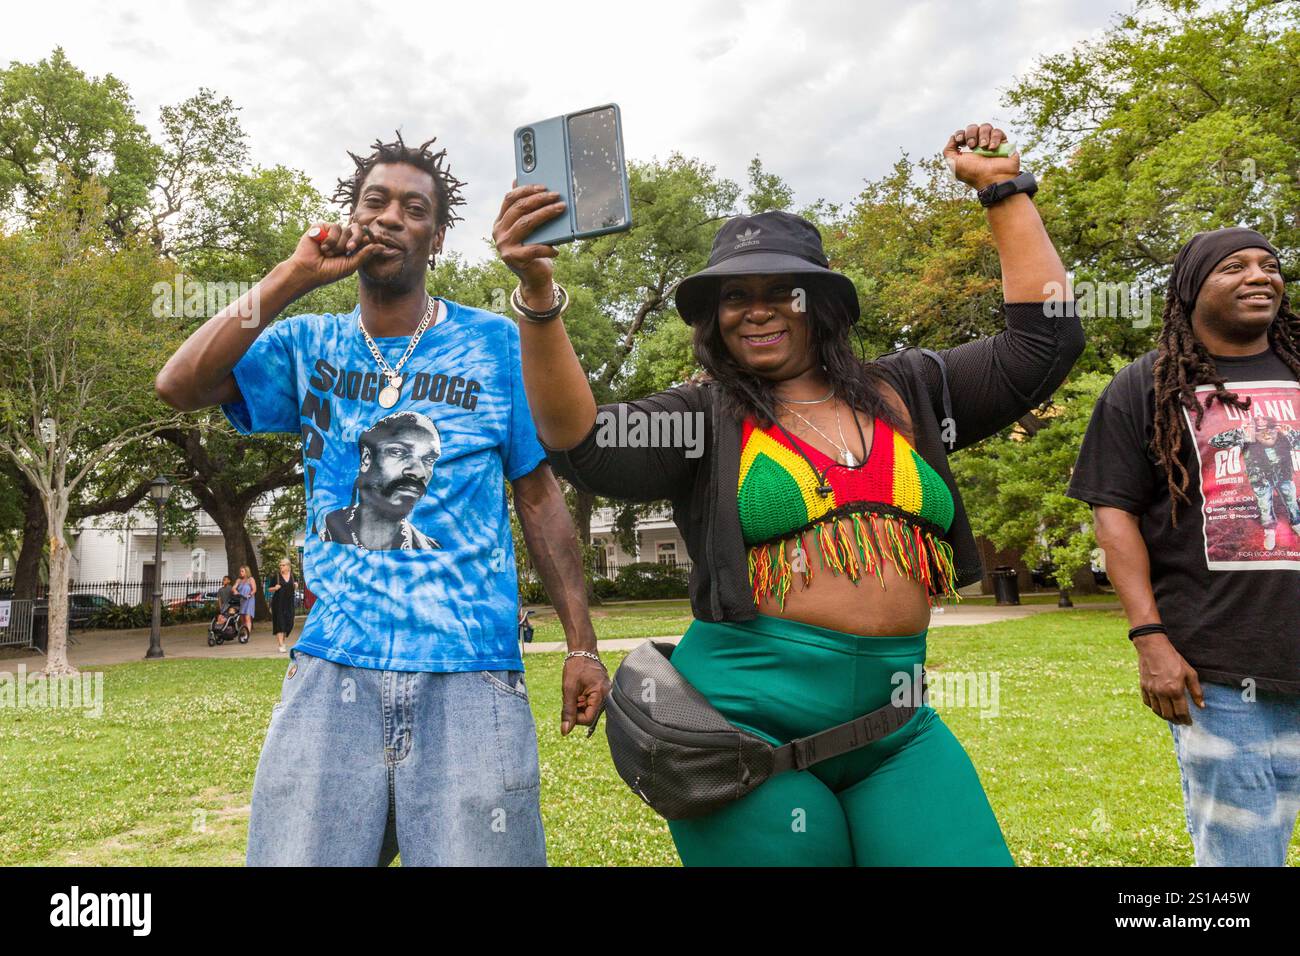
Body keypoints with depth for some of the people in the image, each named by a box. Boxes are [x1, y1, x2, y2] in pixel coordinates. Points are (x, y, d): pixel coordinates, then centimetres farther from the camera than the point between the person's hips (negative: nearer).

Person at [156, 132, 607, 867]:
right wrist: (296, 276, -7)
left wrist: (582, 644, 0)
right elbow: (179, 387, -4)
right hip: (331, 670, 2)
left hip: (471, 675, -1)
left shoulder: (496, 346, 4)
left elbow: (540, 497, 6)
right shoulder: (309, 348, 10)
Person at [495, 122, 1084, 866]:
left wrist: (1006, 189, 11)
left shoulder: (906, 391, 10)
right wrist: (538, 295, -26)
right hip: (750, 717, -3)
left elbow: (1044, 342, 9)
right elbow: (584, 444, -15)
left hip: (897, 725, 4)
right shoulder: (705, 418, 0)